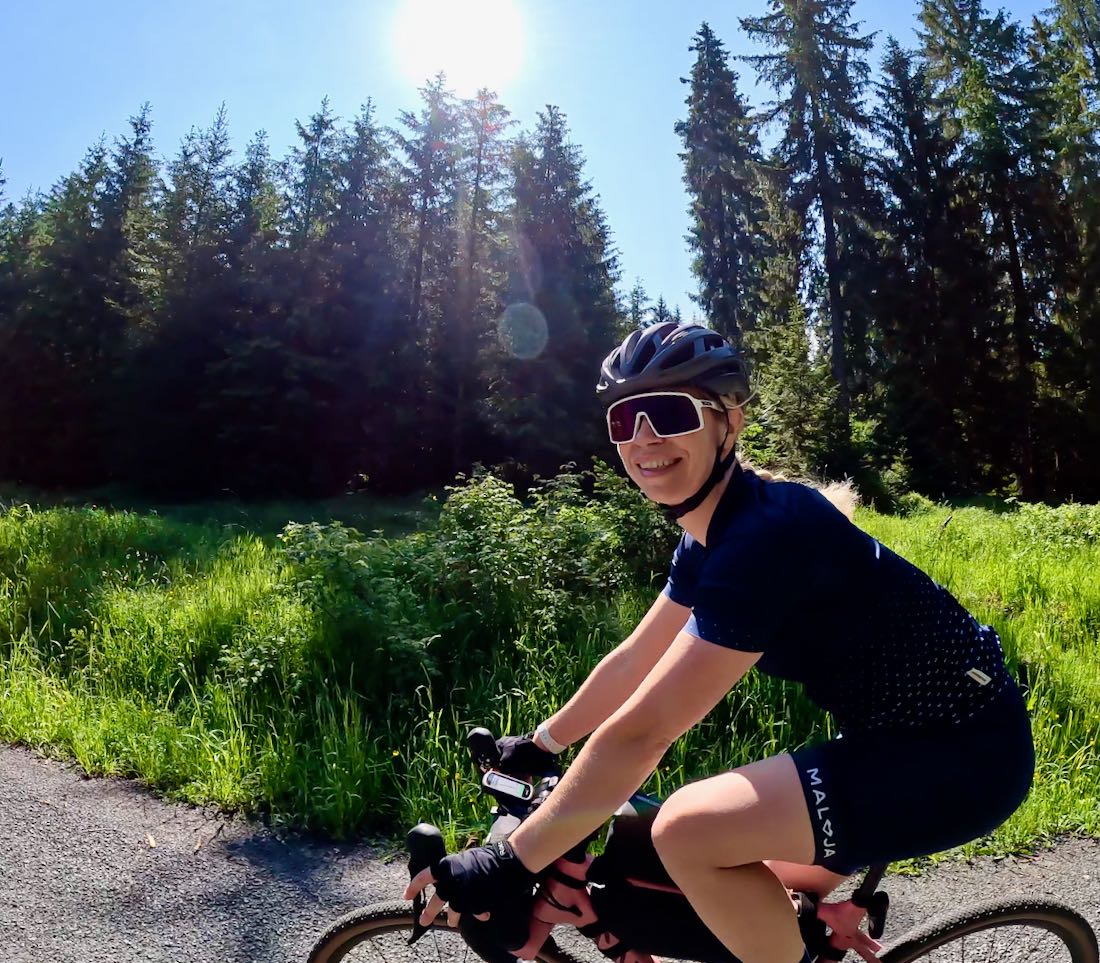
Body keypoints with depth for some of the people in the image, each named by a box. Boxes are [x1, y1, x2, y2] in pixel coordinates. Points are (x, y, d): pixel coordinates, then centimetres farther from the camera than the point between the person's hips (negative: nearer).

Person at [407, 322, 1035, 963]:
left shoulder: (765, 534, -29)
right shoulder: (711, 536, 0)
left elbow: (640, 731, -30)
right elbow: (632, 661, 11)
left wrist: (510, 863, -22)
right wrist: (538, 745, 16)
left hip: (961, 755, -9)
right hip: (905, 736, 9)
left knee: (688, 832, -21)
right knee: (758, 909, 17)